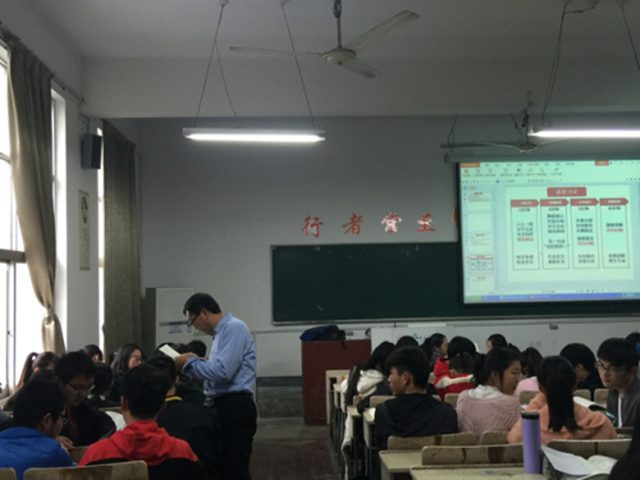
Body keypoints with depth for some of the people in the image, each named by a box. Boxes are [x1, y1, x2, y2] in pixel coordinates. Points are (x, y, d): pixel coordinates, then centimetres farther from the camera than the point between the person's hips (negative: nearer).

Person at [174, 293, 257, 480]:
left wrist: (189, 363, -10)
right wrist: (194, 362, 13)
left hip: (235, 407, -10)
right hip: (223, 406, 10)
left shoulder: (233, 328, -12)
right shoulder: (222, 331, 18)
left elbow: (223, 371, -23)